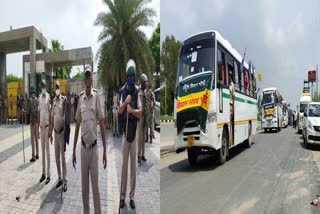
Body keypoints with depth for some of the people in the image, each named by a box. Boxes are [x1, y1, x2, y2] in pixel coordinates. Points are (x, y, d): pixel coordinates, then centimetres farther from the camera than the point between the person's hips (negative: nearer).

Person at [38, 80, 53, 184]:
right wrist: (38, 126, 12)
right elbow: (38, 113, 14)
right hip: (41, 126, 6)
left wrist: (50, 129, -12)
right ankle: (43, 173, 20)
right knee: (42, 150, 11)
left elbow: (50, 113, -9)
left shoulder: (48, 97, -6)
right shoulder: (39, 98, 11)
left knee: (47, 150, -2)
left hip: (47, 125, -6)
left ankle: (48, 174, 6)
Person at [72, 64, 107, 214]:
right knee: (84, 186, 14)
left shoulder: (96, 96, -5)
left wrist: (105, 150, -7)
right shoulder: (80, 98, 4)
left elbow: (101, 124, -5)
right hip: (83, 147, 3)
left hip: (94, 147, -3)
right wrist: (74, 150, 9)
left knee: (95, 186, 4)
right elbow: (77, 125, 9)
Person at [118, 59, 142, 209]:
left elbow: (141, 113, -8)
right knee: (124, 164, 8)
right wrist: (125, 102, -20)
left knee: (133, 165, 6)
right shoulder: (123, 92, 2)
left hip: (134, 132, -1)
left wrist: (132, 110, -25)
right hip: (125, 131, 1)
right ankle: (122, 196, 20)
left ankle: (132, 196, 19)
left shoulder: (137, 92, -4)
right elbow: (119, 111, -4)